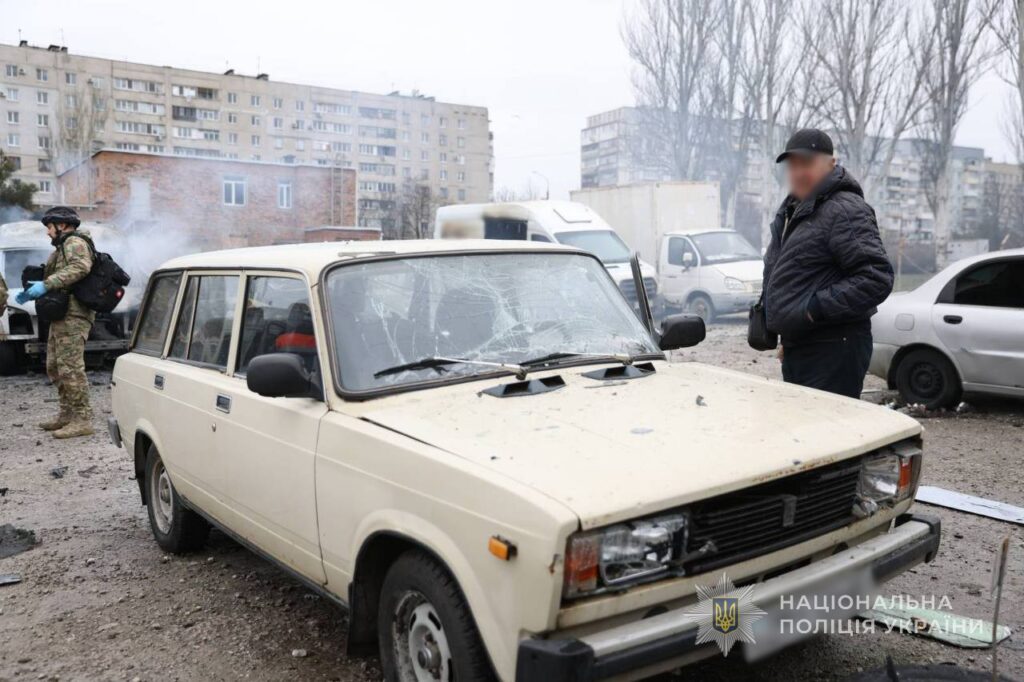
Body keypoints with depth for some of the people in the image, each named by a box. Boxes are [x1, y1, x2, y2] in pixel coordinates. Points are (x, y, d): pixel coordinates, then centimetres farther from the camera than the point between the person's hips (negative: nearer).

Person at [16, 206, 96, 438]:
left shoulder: (74, 243, -6)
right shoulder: (63, 247, 26)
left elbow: (81, 267, -27)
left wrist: (46, 284, -27)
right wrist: (34, 292, 12)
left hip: (72, 315, -11)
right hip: (61, 316, 11)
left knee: (70, 367, -14)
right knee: (55, 367, 15)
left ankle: (82, 420, -14)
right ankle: (67, 414, 23)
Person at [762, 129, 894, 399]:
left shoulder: (845, 211, -13)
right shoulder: (791, 212, 18)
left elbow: (877, 278, -21)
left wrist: (817, 308, -21)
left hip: (833, 350, -10)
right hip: (796, 349, 10)